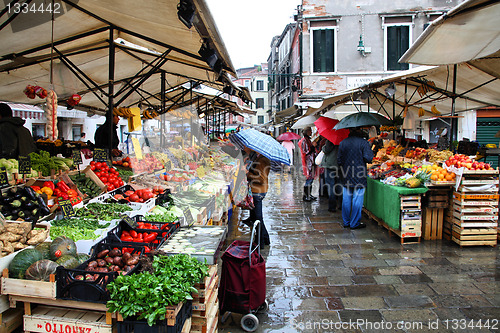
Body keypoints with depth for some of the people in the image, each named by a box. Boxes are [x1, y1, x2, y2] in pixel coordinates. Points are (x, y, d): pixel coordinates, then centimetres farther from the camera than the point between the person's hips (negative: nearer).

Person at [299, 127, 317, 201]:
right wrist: (311, 150, -21)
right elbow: (304, 153, -16)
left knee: (311, 178, 12)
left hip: (312, 162, 10)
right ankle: (305, 196, 0)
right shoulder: (304, 141, -12)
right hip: (308, 163, -10)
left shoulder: (308, 140, 17)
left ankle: (309, 195, 20)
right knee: (309, 179, -7)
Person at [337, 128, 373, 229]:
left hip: (346, 176, 5)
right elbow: (368, 158, -13)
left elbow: (339, 160, 9)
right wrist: (371, 151, 6)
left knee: (346, 199, 11)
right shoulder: (363, 142, -8)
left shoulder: (343, 143, 7)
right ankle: (355, 223, 7)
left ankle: (346, 222, 20)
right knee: (357, 200, 2)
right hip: (359, 175, -5)